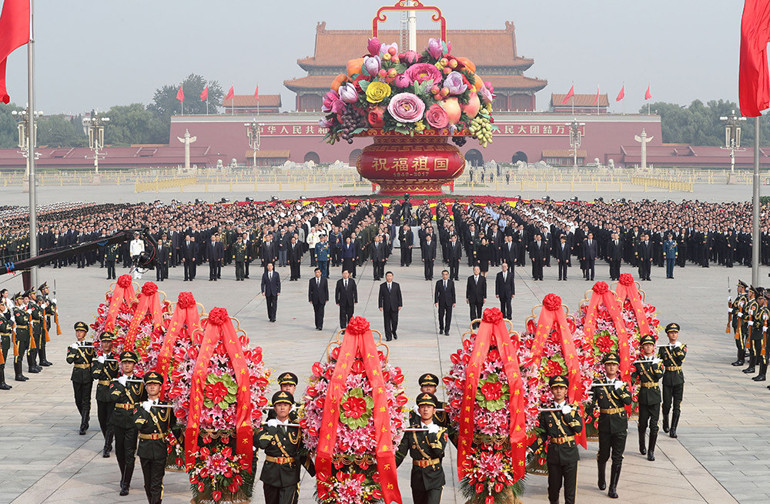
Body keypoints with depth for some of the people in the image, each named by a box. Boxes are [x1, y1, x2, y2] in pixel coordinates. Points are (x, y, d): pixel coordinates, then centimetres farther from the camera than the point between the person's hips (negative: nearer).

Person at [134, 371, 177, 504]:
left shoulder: (166, 406, 6)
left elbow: (173, 427, 12)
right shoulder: (140, 407, 4)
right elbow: (137, 425, -12)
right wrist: (145, 410, -18)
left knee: (157, 484, -7)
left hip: (160, 449, -2)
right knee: (148, 482, 11)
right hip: (145, 448, 2)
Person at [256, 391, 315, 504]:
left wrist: (313, 471, 10)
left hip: (290, 475, 0)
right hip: (271, 474, 1)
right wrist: (272, 428, -14)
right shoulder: (268, 426, 2)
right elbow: (259, 443, -17)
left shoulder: (296, 428, 7)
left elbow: (302, 452, 13)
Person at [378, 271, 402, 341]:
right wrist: (380, 306, -4)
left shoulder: (396, 285, 6)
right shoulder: (382, 286, 4)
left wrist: (400, 305, -1)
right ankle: (388, 336, 5)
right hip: (386, 307, 0)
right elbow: (380, 296, 3)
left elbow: (399, 296, 6)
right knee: (387, 322, 0)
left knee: (395, 321, -3)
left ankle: (394, 331, 26)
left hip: (394, 307, 0)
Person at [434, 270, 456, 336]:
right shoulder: (438, 283, 2)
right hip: (441, 302, 0)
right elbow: (436, 293, 1)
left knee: (448, 316, -4)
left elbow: (453, 292, 3)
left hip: (449, 302, 0)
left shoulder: (451, 282, 2)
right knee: (441, 316, 3)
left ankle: (447, 330, 1)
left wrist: (454, 302, 0)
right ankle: (441, 329, 24)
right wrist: (436, 302, -7)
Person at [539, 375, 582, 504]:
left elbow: (579, 428, -7)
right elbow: (543, 434, 8)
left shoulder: (573, 408, 4)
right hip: (553, 453, 1)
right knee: (554, 486, 10)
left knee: (570, 486, -2)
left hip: (570, 452, -1)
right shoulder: (546, 410, 6)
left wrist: (567, 414, -13)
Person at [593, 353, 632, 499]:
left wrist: (619, 389, -17)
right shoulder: (598, 383, 1)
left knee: (617, 457, -2)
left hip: (620, 423, 0)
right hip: (604, 423, 0)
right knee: (603, 455, 10)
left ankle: (613, 487, 2)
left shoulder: (622, 383, 2)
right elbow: (594, 402, 3)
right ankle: (602, 479, 38)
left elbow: (628, 401, -10)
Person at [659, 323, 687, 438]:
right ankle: (665, 422, 32)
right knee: (667, 404, 4)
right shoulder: (663, 348, 5)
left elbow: (681, 357, -15)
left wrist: (677, 347, -13)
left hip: (679, 378, 0)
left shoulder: (682, 346, 4)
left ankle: (673, 429, 0)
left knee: (677, 405, -4)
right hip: (667, 378, 0)